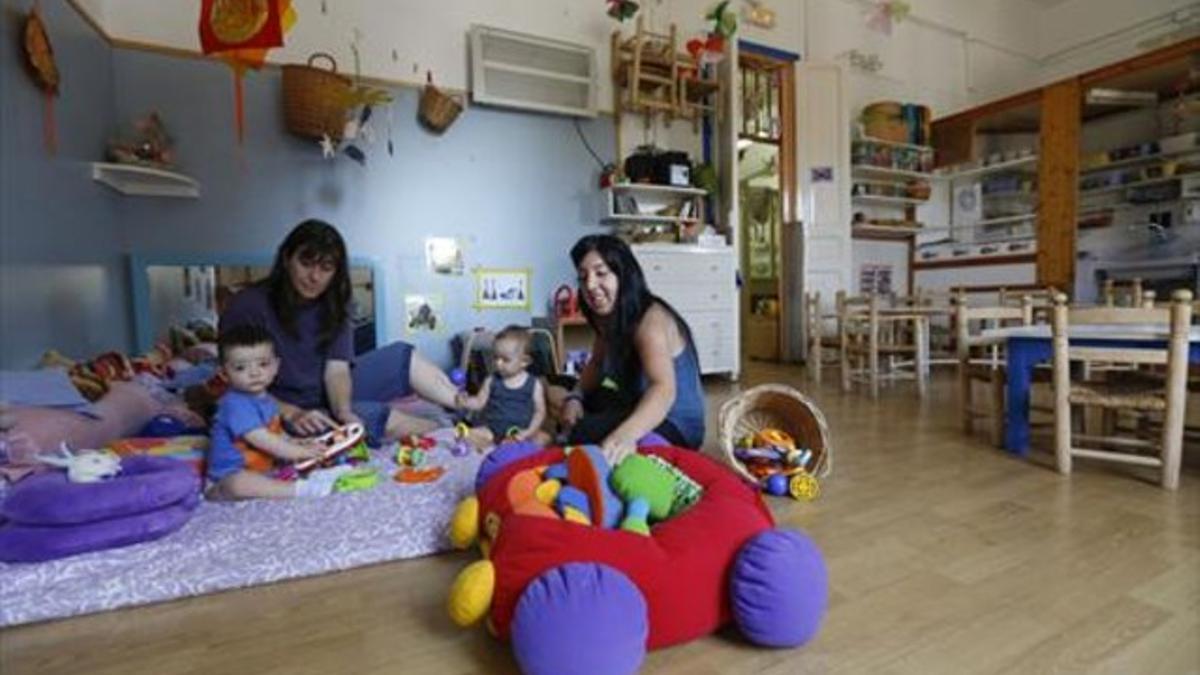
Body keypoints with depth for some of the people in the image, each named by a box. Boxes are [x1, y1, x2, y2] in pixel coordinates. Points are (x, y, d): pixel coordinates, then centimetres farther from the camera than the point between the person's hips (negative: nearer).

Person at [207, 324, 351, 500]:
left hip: (263, 468, 10)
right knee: (239, 484, -38)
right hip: (229, 476, -10)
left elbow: (275, 432, 21)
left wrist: (291, 442, 2)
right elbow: (260, 439, -26)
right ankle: (301, 488, -42)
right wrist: (299, 452, -20)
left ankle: (315, 475, -13)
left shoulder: (266, 399, 7)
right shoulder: (235, 404, -22)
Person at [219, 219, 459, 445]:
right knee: (390, 421, -26)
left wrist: (343, 411, -31)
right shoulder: (248, 305, -18)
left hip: (330, 394, 6)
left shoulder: (333, 304, -2)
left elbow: (336, 368, -11)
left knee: (403, 357, -7)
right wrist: (292, 414, -30)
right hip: (284, 406, -6)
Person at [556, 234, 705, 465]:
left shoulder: (650, 320, -27)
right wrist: (576, 397, -8)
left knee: (585, 432, -29)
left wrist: (625, 434, -62)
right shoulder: (608, 317, -2)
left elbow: (664, 390, -44)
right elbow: (597, 364, 13)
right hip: (641, 408, 8)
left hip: (675, 426, -8)